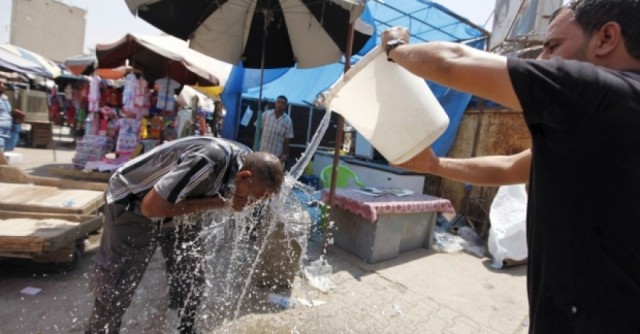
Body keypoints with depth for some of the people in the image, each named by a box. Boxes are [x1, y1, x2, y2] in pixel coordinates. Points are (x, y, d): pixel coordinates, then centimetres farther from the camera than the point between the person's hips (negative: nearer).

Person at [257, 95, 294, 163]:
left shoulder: (288, 121, -7)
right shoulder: (266, 114, -3)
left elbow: (287, 139, -2)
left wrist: (284, 154, -5)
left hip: (276, 154, -1)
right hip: (262, 151, 2)